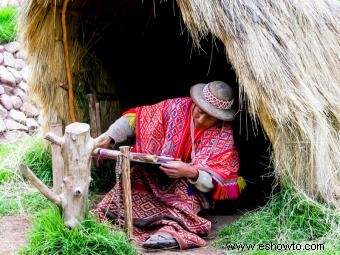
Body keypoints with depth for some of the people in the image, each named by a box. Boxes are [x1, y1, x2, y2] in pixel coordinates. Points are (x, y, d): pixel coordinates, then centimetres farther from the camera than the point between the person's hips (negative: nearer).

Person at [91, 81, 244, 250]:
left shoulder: (223, 135, -14)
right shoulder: (176, 107, -8)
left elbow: (215, 181, -19)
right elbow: (135, 118, -2)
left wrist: (190, 172, -39)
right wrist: (108, 137, -14)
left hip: (190, 187, -4)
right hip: (154, 176, 4)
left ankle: (172, 231, -59)